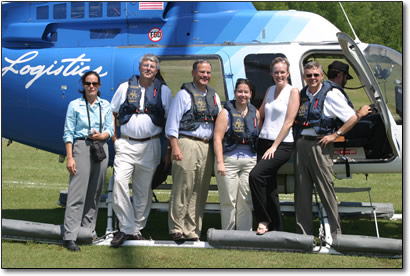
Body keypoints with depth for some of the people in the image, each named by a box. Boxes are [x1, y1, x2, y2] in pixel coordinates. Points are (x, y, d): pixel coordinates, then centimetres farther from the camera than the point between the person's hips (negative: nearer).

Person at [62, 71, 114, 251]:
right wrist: (69, 157, -9)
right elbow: (68, 133, -1)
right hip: (81, 147, -4)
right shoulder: (75, 105, 2)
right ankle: (70, 237, -14)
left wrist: (101, 135, -11)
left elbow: (110, 130, 12)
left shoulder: (105, 106, 12)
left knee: (94, 193, 8)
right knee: (77, 193, -10)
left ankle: (89, 230, 18)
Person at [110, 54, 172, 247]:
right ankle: (126, 228, -13)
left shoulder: (164, 91, 8)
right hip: (126, 144, -1)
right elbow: (112, 113, 13)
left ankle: (137, 229, 16)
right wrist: (114, 137, 3)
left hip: (150, 146, 1)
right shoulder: (125, 87, 8)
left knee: (144, 189, 6)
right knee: (120, 182, -17)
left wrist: (170, 149, 5)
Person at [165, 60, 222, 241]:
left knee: (200, 192, 5)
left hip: (207, 147, 6)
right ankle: (177, 230, -2)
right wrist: (175, 147, -13)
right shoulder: (184, 94, 1)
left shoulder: (214, 96, 18)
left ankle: (192, 231, 9)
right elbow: (172, 122, -4)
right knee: (183, 189, -7)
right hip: (187, 144, -6)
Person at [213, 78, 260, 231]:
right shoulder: (226, 112, -1)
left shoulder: (255, 113, 12)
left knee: (246, 201, 4)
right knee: (229, 201, 0)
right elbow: (217, 138, -7)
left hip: (250, 161, 4)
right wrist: (220, 162, -14)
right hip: (229, 160, -4)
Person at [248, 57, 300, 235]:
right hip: (264, 142, 7)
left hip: (282, 145, -7)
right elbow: (260, 115, 25)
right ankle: (277, 229, 15)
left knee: (256, 175, -24)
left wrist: (274, 146, -15)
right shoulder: (270, 90, 15)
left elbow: (288, 122, -11)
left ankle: (263, 220, -16)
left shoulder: (292, 92, -5)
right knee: (270, 188, 7)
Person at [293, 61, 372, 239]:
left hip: (320, 146, -6)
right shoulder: (302, 95, 13)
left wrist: (334, 135, -9)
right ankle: (303, 233, 15)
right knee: (301, 191, 8)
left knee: (326, 190, -3)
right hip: (301, 144, 6)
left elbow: (353, 118, -8)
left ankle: (335, 232, 4)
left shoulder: (331, 94, -5)